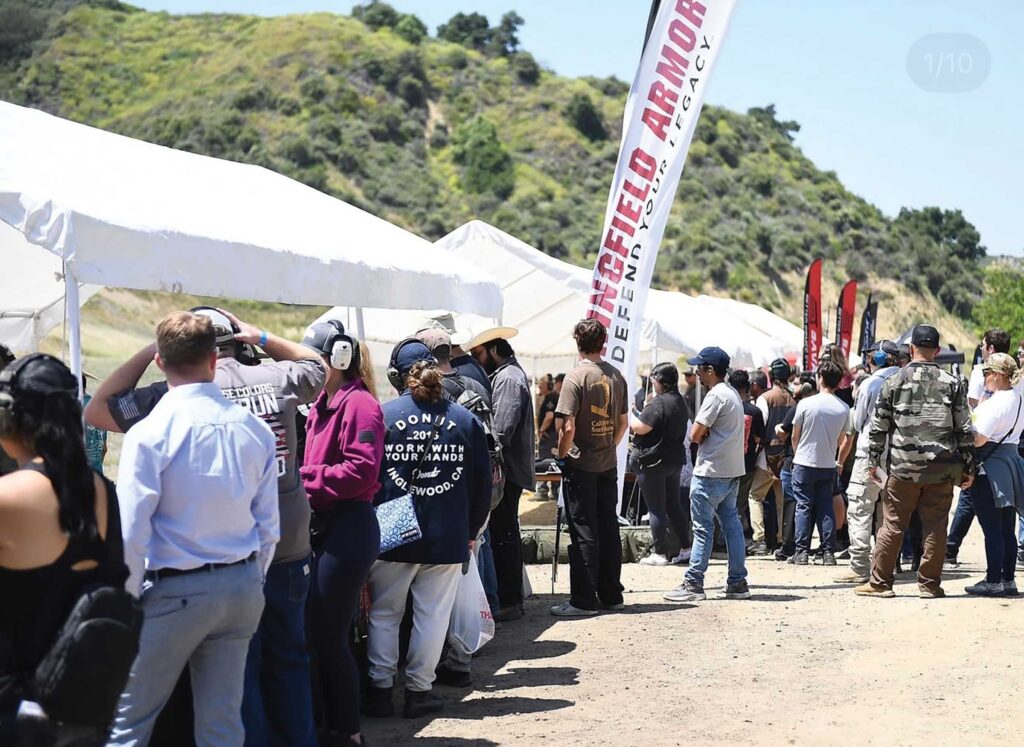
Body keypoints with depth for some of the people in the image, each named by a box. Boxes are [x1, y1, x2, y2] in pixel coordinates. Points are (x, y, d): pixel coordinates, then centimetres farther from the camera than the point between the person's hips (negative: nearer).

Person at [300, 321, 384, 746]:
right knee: (323, 631, 12)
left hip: (349, 527, -9)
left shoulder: (359, 404, -12)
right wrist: (301, 478, 3)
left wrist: (303, 477, -16)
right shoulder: (323, 405, 17)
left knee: (328, 634, -4)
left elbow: (361, 470, -21)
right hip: (325, 526, 9)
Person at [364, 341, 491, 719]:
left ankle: (381, 688, 16)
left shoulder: (383, 415, -6)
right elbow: (482, 483, 5)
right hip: (448, 536, 1)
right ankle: (419, 690, 14)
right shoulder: (466, 419, 0)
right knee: (432, 615, 9)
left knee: (384, 613, 13)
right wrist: (471, 530, 15)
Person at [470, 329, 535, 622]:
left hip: (508, 471, -10)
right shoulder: (506, 375, 18)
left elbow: (501, 431, -22)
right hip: (510, 470, 10)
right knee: (506, 535, 14)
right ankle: (511, 597, 21)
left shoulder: (508, 379, -14)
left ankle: (508, 601, -1)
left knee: (503, 536, -6)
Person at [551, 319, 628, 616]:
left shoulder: (577, 376, -14)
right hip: (608, 464, 6)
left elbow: (568, 427, -18)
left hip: (580, 465, -6)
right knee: (608, 529, 11)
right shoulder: (616, 375, 5)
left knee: (583, 532, -2)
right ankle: (611, 595, 18)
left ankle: (583, 600, 0)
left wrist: (562, 455, -4)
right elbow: (624, 423, 11)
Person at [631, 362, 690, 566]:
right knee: (673, 505, 15)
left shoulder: (659, 403, -17)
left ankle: (659, 553, -2)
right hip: (675, 459, 9)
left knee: (656, 509, -3)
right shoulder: (680, 401, 12)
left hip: (654, 461, -8)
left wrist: (629, 417, -3)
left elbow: (640, 427, -20)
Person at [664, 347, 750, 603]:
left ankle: (693, 584, -1)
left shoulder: (715, 396, -15)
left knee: (702, 528, -5)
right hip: (732, 471, 9)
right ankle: (738, 582, 12)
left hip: (711, 473, -9)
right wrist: (706, 433, 0)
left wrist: (703, 433, 2)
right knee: (731, 524, 10)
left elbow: (695, 435, -17)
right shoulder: (733, 394, 15)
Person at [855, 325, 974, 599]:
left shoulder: (894, 381, -1)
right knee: (935, 526, 6)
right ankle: (930, 584, 10)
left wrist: (873, 460, 11)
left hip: (903, 467, -1)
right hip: (942, 469, 1)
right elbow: (965, 430, 2)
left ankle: (879, 582, 9)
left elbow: (878, 426, 1)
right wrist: (968, 467, 8)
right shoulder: (953, 384, 1)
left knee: (892, 525, 5)